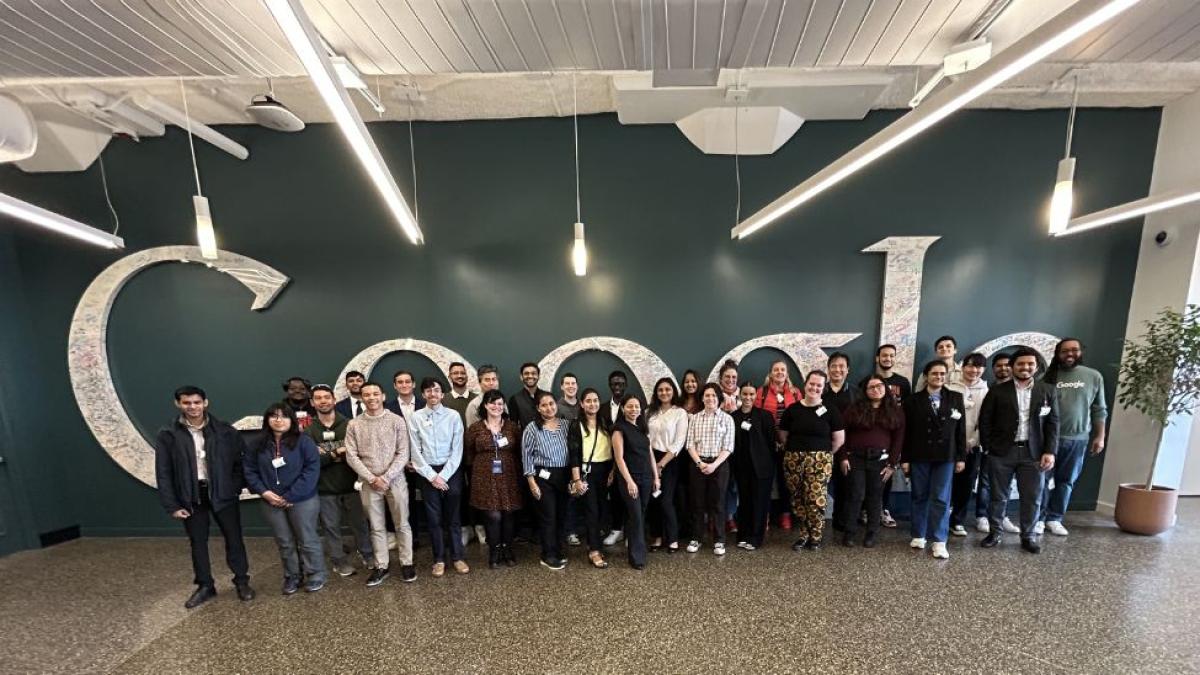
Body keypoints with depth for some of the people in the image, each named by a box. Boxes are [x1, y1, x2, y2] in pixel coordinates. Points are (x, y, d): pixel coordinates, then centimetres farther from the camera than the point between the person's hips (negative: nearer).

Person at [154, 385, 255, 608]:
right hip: (191, 497, 1)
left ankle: (242, 581, 25)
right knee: (197, 542, 14)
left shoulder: (225, 431, -5)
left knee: (234, 539, 8)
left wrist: (235, 487, -7)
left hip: (222, 494, -1)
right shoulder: (167, 435, -4)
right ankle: (205, 586, 32)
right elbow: (163, 473, -2)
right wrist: (172, 505, -6)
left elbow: (242, 461, 1)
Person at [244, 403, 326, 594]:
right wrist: (264, 492, -9)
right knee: (284, 543, 16)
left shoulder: (304, 441, -11)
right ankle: (292, 577, 34)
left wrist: (291, 496, -18)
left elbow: (312, 470, -16)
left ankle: (316, 576, 23)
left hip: (302, 501, -4)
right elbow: (250, 471, 6)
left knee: (307, 540, 6)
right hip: (272, 503, 4)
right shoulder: (259, 445, 4)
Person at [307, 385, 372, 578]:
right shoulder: (309, 432, -1)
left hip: (351, 484, 0)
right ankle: (339, 560, 30)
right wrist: (335, 454, -19)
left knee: (359, 522, 10)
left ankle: (367, 553, 29)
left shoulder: (348, 425, -4)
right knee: (331, 526, 11)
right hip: (325, 489, 1)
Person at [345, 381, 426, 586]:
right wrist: (372, 478, -11)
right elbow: (351, 456, -2)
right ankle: (381, 566, 27)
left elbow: (403, 454, -7)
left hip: (395, 480, -1)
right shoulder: (354, 425, 0)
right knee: (376, 527, 13)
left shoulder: (397, 421, -5)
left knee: (402, 524, 8)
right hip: (368, 483, 2)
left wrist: (386, 477, -15)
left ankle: (407, 563, 23)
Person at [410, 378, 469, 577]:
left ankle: (457, 557, 24)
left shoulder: (453, 416, -5)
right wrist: (432, 476, -8)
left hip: (451, 471, -1)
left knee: (453, 517, 9)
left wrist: (443, 476, -10)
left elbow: (457, 450, -5)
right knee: (433, 519, 10)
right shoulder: (416, 417, -2)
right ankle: (439, 559, 25)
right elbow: (416, 451, -2)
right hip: (428, 473, 1)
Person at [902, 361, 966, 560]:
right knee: (919, 497, 9)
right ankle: (918, 536, 20)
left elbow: (960, 429, 5)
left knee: (941, 498, 1)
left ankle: (939, 541, 9)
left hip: (946, 456, 1)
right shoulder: (913, 400, -1)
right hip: (919, 456, -1)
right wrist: (905, 458, -4)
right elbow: (906, 431, -2)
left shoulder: (956, 398, 4)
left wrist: (961, 457, 2)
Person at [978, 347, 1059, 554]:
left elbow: (1053, 424, 4)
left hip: (1033, 452, 2)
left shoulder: (1048, 391, 5)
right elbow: (985, 421, 1)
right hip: (1001, 452, -1)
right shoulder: (997, 391, -1)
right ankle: (995, 533, 19)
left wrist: (1050, 451, -5)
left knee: (1032, 498, 7)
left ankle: (1028, 536, 24)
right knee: (998, 496, 7)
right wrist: (989, 448, -4)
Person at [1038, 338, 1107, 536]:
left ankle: (1054, 519, 19)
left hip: (1078, 439, 2)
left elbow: (1099, 410, 8)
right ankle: (1039, 518, 9)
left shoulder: (1094, 376, 4)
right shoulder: (1049, 377, -1)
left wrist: (1100, 436, 2)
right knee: (1043, 479, 1)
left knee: (1066, 481, 9)